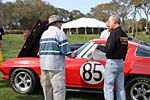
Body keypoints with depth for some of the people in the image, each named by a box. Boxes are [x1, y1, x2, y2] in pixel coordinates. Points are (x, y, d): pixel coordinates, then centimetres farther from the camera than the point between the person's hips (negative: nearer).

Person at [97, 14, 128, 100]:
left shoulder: (114, 33, -16)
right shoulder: (124, 34, 10)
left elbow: (108, 49, -21)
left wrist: (99, 47, -5)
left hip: (112, 62, -9)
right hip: (121, 62, 9)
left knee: (108, 87, -1)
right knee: (120, 87, 14)